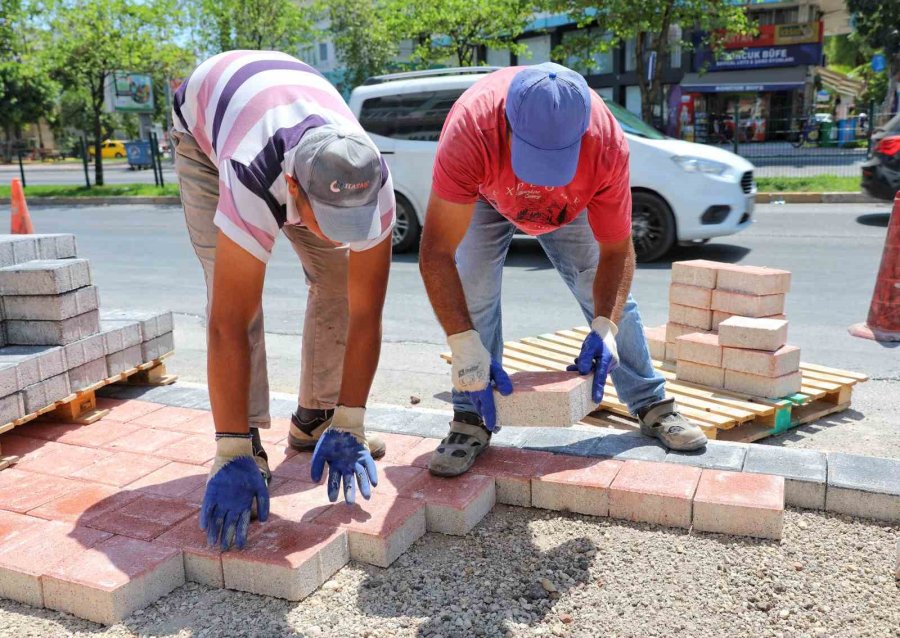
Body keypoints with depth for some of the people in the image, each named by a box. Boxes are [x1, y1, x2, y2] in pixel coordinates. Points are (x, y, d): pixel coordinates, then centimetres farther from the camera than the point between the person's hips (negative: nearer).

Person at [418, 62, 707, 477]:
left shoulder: (607, 144, -38)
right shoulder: (470, 128, -45)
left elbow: (616, 250, -24)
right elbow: (436, 252, -42)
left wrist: (605, 327, -38)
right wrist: (465, 348, -48)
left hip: (570, 201, 2)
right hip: (483, 195, -1)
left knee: (605, 293, -2)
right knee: (474, 290, -21)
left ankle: (652, 405, 14)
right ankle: (471, 420, -9)